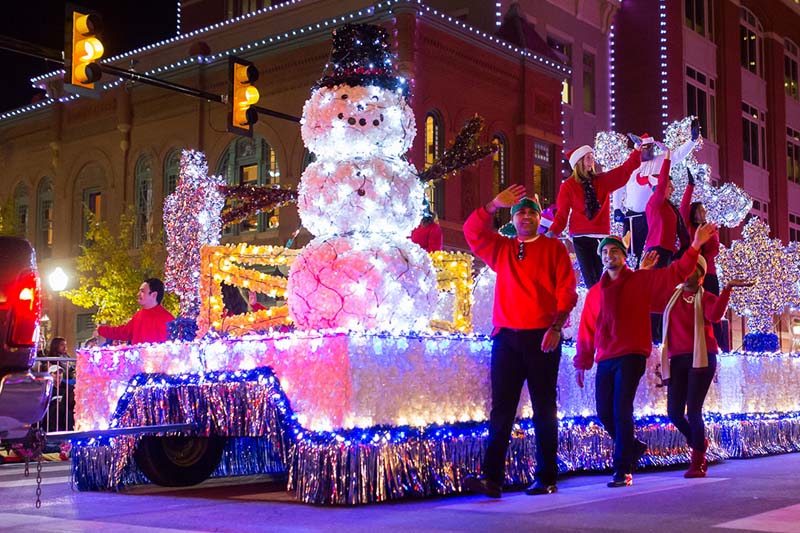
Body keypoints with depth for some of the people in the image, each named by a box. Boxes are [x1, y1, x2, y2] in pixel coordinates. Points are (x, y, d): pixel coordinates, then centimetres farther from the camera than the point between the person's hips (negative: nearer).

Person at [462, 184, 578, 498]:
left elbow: (567, 292, 0)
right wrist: (495, 204, -6)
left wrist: (556, 327, -12)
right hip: (506, 337, 2)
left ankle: (546, 478, 10)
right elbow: (472, 231, 5)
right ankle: (492, 478, -9)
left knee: (544, 409, 3)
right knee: (501, 409, -4)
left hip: (542, 338, -2)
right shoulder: (501, 249, 17)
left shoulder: (554, 248, 7)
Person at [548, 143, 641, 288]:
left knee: (598, 276, 2)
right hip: (581, 237, -3)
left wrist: (638, 150, 1)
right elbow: (562, 212, -3)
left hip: (601, 235, 3)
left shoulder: (602, 180, 11)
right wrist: (553, 231, -17)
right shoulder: (568, 186, 1)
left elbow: (624, 170, 8)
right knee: (590, 278, -7)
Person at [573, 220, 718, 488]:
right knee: (604, 414, 7)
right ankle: (634, 447, 32)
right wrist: (582, 362, 8)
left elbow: (676, 273, -2)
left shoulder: (642, 280, 6)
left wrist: (695, 246, -12)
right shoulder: (595, 292, 13)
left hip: (632, 357, -4)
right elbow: (587, 329, 11)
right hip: (605, 359, 4)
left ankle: (623, 470, -9)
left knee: (622, 411, -13)